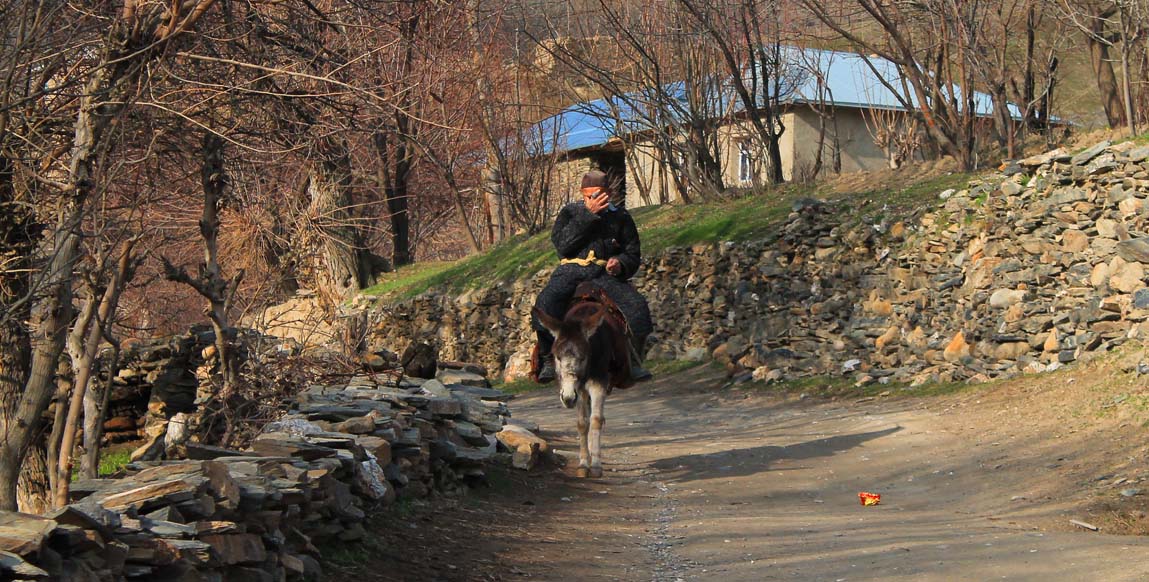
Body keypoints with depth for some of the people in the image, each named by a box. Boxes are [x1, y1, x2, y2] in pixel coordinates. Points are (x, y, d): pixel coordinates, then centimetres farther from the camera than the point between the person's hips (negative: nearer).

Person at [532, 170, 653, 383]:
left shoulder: (620, 217, 17)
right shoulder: (570, 212, 14)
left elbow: (633, 253, 19)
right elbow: (561, 244, -4)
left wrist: (620, 263, -6)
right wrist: (588, 214, -10)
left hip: (606, 273, 1)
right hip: (572, 270, -1)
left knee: (638, 307, -25)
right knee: (546, 302, -31)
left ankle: (633, 362, -11)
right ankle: (548, 360, -19)